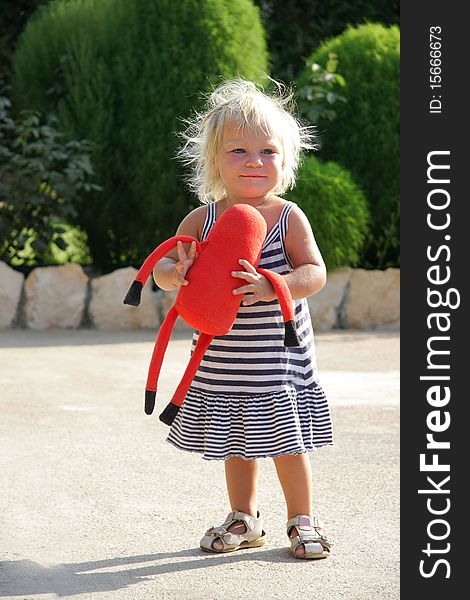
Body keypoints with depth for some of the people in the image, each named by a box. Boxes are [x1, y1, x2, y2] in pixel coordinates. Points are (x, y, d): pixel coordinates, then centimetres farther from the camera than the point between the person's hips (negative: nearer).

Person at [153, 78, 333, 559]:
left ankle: (302, 519, 21)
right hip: (221, 359, 3)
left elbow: (315, 274, -14)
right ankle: (244, 519, 32)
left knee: (287, 439, 2)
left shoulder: (289, 218, -8)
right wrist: (176, 273, -24)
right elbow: (162, 267, 0)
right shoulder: (202, 219, -2)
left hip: (278, 356, -3)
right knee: (236, 440, 15)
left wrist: (271, 288, -31)